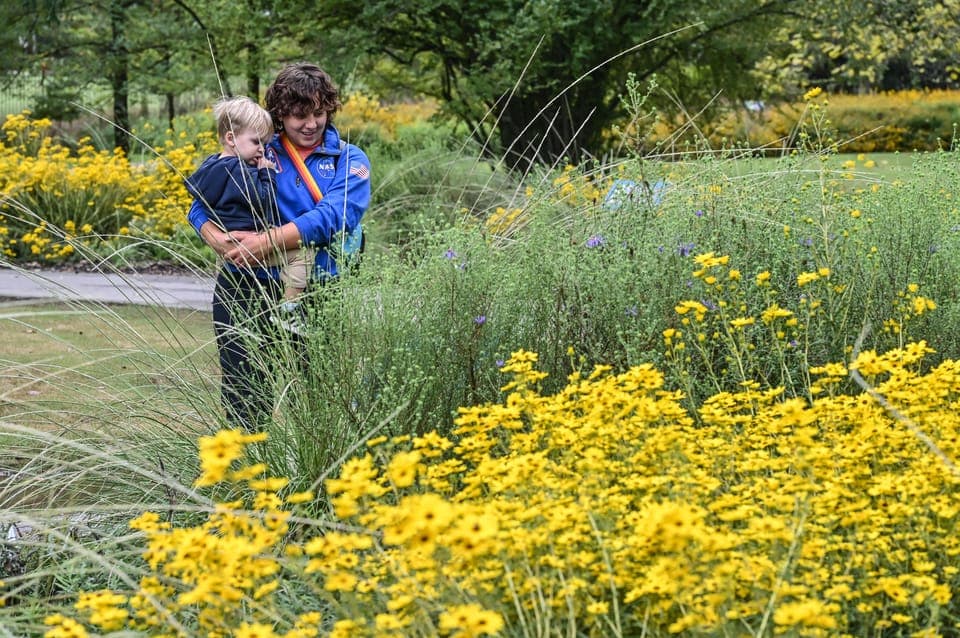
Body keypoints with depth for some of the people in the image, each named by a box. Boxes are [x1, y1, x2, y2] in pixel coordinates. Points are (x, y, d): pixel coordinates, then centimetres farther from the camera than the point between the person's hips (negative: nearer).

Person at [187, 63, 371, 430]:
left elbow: (333, 216, -11)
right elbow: (201, 207, 4)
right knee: (244, 396, -1)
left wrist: (268, 242, -21)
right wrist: (219, 241, -18)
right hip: (248, 290, 1)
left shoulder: (349, 161, 7)